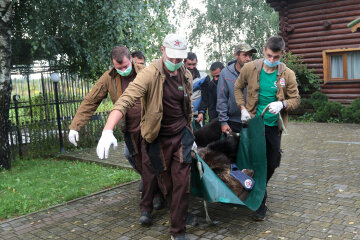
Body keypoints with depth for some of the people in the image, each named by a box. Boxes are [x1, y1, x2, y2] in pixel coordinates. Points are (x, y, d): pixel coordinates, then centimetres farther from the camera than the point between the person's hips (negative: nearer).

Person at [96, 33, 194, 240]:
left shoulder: (187, 76, 2)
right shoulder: (150, 74, -18)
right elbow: (125, 100, -30)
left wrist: (190, 136, 18)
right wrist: (108, 130, -44)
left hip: (181, 137, 4)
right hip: (157, 139, -3)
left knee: (181, 184, 2)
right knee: (166, 185, 11)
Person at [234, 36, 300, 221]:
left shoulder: (287, 74, -3)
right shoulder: (250, 68, -4)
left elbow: (296, 99, 1)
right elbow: (238, 88, 11)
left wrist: (282, 104, -21)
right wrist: (243, 108, -2)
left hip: (274, 125, 2)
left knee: (272, 163, 10)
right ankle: (260, 203, 15)